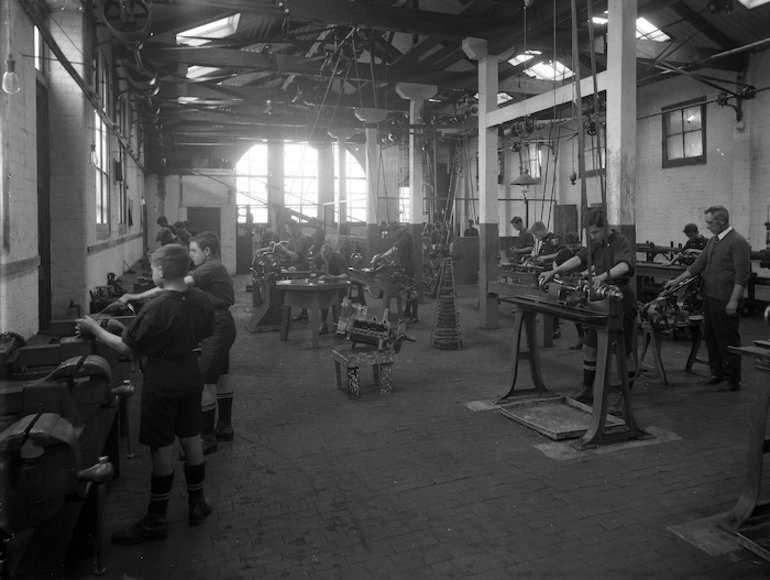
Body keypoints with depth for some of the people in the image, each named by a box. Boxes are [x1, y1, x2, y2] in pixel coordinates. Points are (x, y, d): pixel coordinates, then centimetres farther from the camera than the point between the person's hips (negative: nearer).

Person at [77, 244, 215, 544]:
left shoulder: (156, 308, -23)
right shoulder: (201, 300, -4)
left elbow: (125, 347, -14)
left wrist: (94, 329, 0)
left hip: (161, 382, -6)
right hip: (190, 376, 6)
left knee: (161, 448, 3)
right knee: (191, 439, 17)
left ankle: (156, 520, 16)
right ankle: (196, 504, 30)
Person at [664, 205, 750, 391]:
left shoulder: (738, 242, -12)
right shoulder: (713, 241, 13)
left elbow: (742, 275, -16)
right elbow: (699, 264, 19)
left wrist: (734, 300, -21)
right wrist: (677, 280, 15)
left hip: (725, 300, -8)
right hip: (709, 297, 8)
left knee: (728, 340, -1)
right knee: (710, 337, 15)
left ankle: (732, 380, 9)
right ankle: (717, 373, 28)